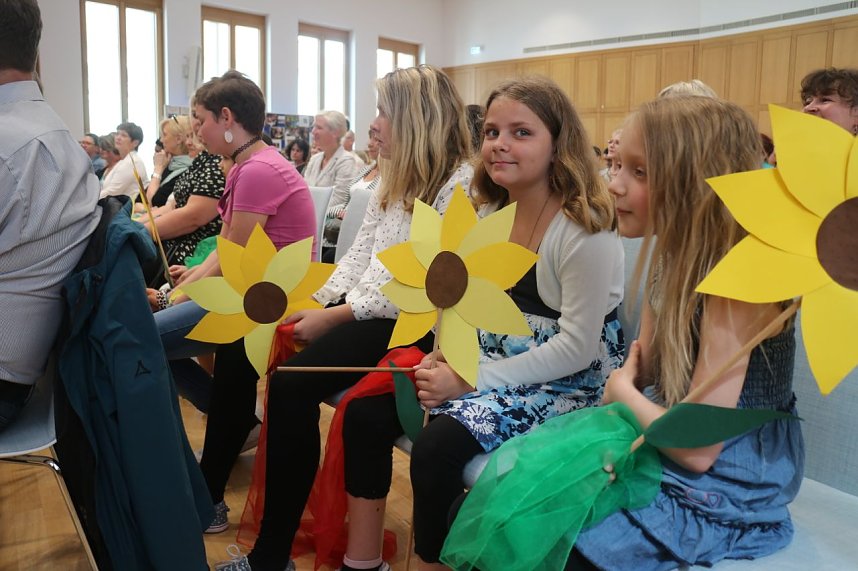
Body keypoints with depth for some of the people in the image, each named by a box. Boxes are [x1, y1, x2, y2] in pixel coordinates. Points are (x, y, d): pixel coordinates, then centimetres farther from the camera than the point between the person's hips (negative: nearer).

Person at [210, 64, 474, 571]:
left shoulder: (461, 182, -12)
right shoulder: (393, 178, 15)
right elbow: (358, 256, 14)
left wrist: (335, 317, -19)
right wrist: (312, 302, -1)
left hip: (407, 323, -9)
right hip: (358, 309, 9)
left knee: (291, 381, -28)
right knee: (238, 352, -2)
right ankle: (206, 492, 13)